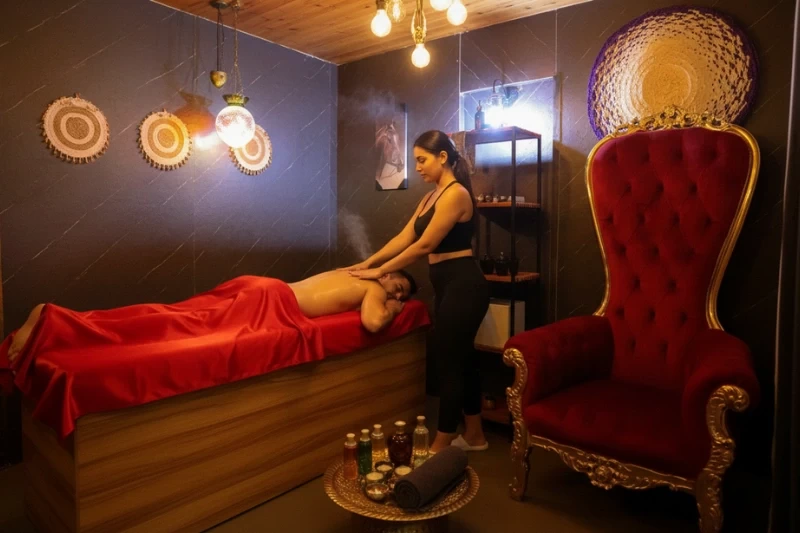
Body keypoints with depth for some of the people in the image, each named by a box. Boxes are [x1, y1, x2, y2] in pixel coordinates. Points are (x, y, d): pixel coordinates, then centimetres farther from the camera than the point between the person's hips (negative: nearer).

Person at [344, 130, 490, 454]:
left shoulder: (456, 193, -16)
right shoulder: (431, 196, 14)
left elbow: (424, 246, -18)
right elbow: (404, 238, 13)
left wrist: (380, 272, -10)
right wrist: (367, 263, 9)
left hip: (463, 285, -10)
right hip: (449, 286, 10)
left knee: (450, 363, -2)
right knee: (462, 359, 16)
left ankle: (440, 447, 12)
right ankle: (474, 435, 30)